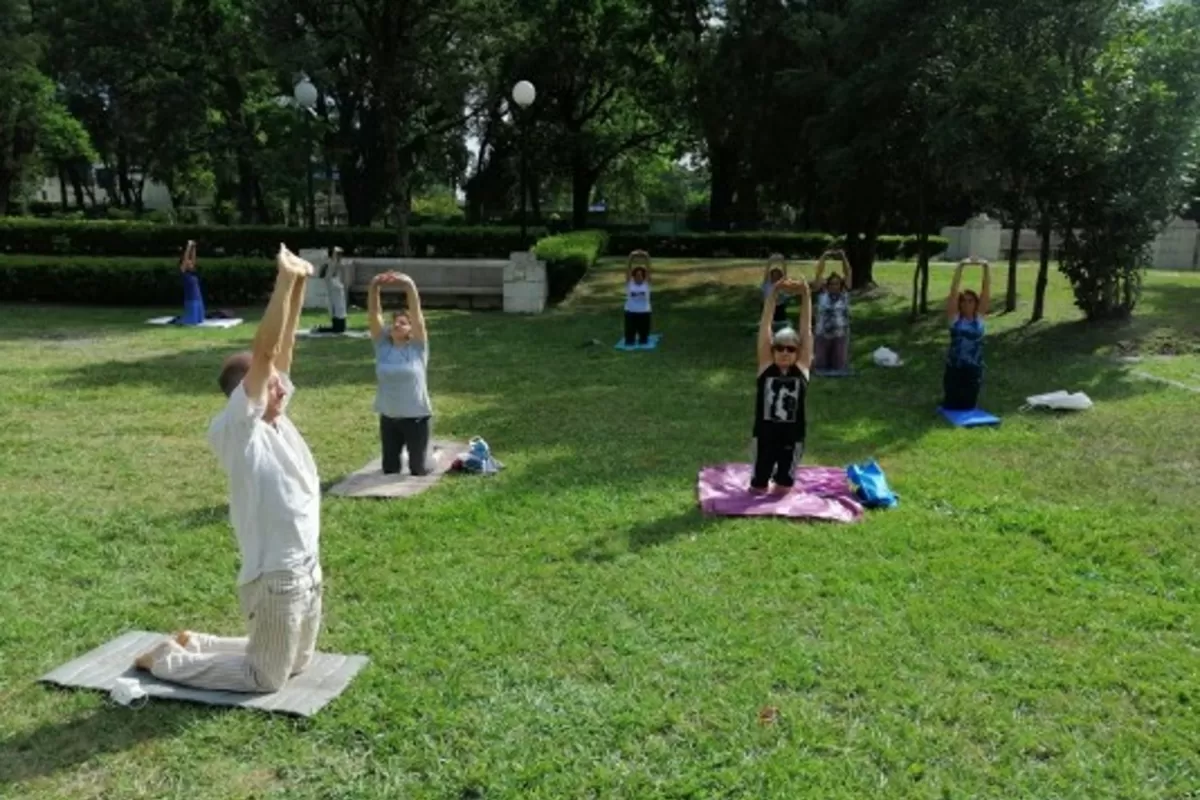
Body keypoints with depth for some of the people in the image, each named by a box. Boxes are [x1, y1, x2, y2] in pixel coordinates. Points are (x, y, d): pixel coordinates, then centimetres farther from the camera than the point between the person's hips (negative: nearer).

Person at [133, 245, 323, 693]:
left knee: (297, 663, 24)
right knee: (267, 678, 7)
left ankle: (193, 643, 33)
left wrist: (300, 286, -6)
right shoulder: (237, 430, -16)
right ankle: (165, 659, 21)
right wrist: (284, 280, -26)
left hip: (306, 565, 9)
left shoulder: (275, 421, 5)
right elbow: (262, 352, -25)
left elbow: (283, 348, 3)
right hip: (274, 575, -8)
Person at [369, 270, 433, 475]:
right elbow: (373, 314, -8)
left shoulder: (417, 347, -7)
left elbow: (416, 312, -18)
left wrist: (409, 286, -30)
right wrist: (374, 287, -22)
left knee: (419, 470, 7)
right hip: (388, 418, 3)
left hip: (416, 417, -3)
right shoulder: (382, 345, 0)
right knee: (389, 470, 14)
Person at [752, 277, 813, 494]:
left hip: (793, 436, 1)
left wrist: (805, 295, -17)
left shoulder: (802, 367, -3)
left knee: (783, 489, 14)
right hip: (765, 433, 0)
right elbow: (765, 327, -10)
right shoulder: (766, 366, -4)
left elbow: (806, 330, -9)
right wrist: (773, 293, -17)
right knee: (757, 488, 12)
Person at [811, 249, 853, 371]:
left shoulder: (844, 293, 3)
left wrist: (843, 257, -9)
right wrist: (824, 257, -11)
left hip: (841, 336, 1)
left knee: (839, 367, 4)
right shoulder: (822, 293, 0)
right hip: (822, 335, -1)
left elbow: (848, 273, -2)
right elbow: (819, 274, -5)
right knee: (820, 365, 5)